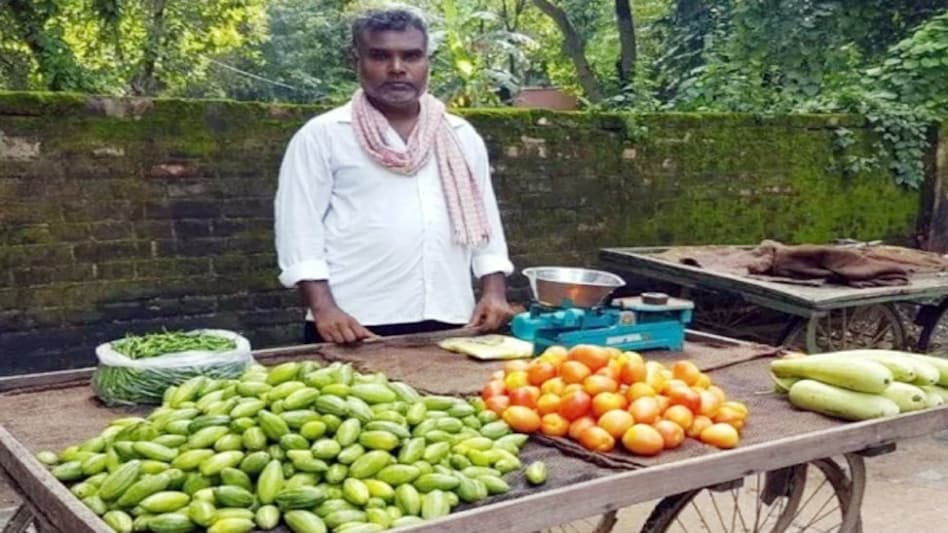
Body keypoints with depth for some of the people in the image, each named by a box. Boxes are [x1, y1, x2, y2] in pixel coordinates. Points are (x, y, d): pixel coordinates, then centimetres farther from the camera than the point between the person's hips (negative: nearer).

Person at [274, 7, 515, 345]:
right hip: (357, 327, -3)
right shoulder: (321, 136, 0)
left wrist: (494, 293, 3)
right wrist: (323, 307, -15)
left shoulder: (462, 136, 12)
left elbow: (484, 221, 14)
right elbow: (299, 227, -4)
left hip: (450, 324, 4)